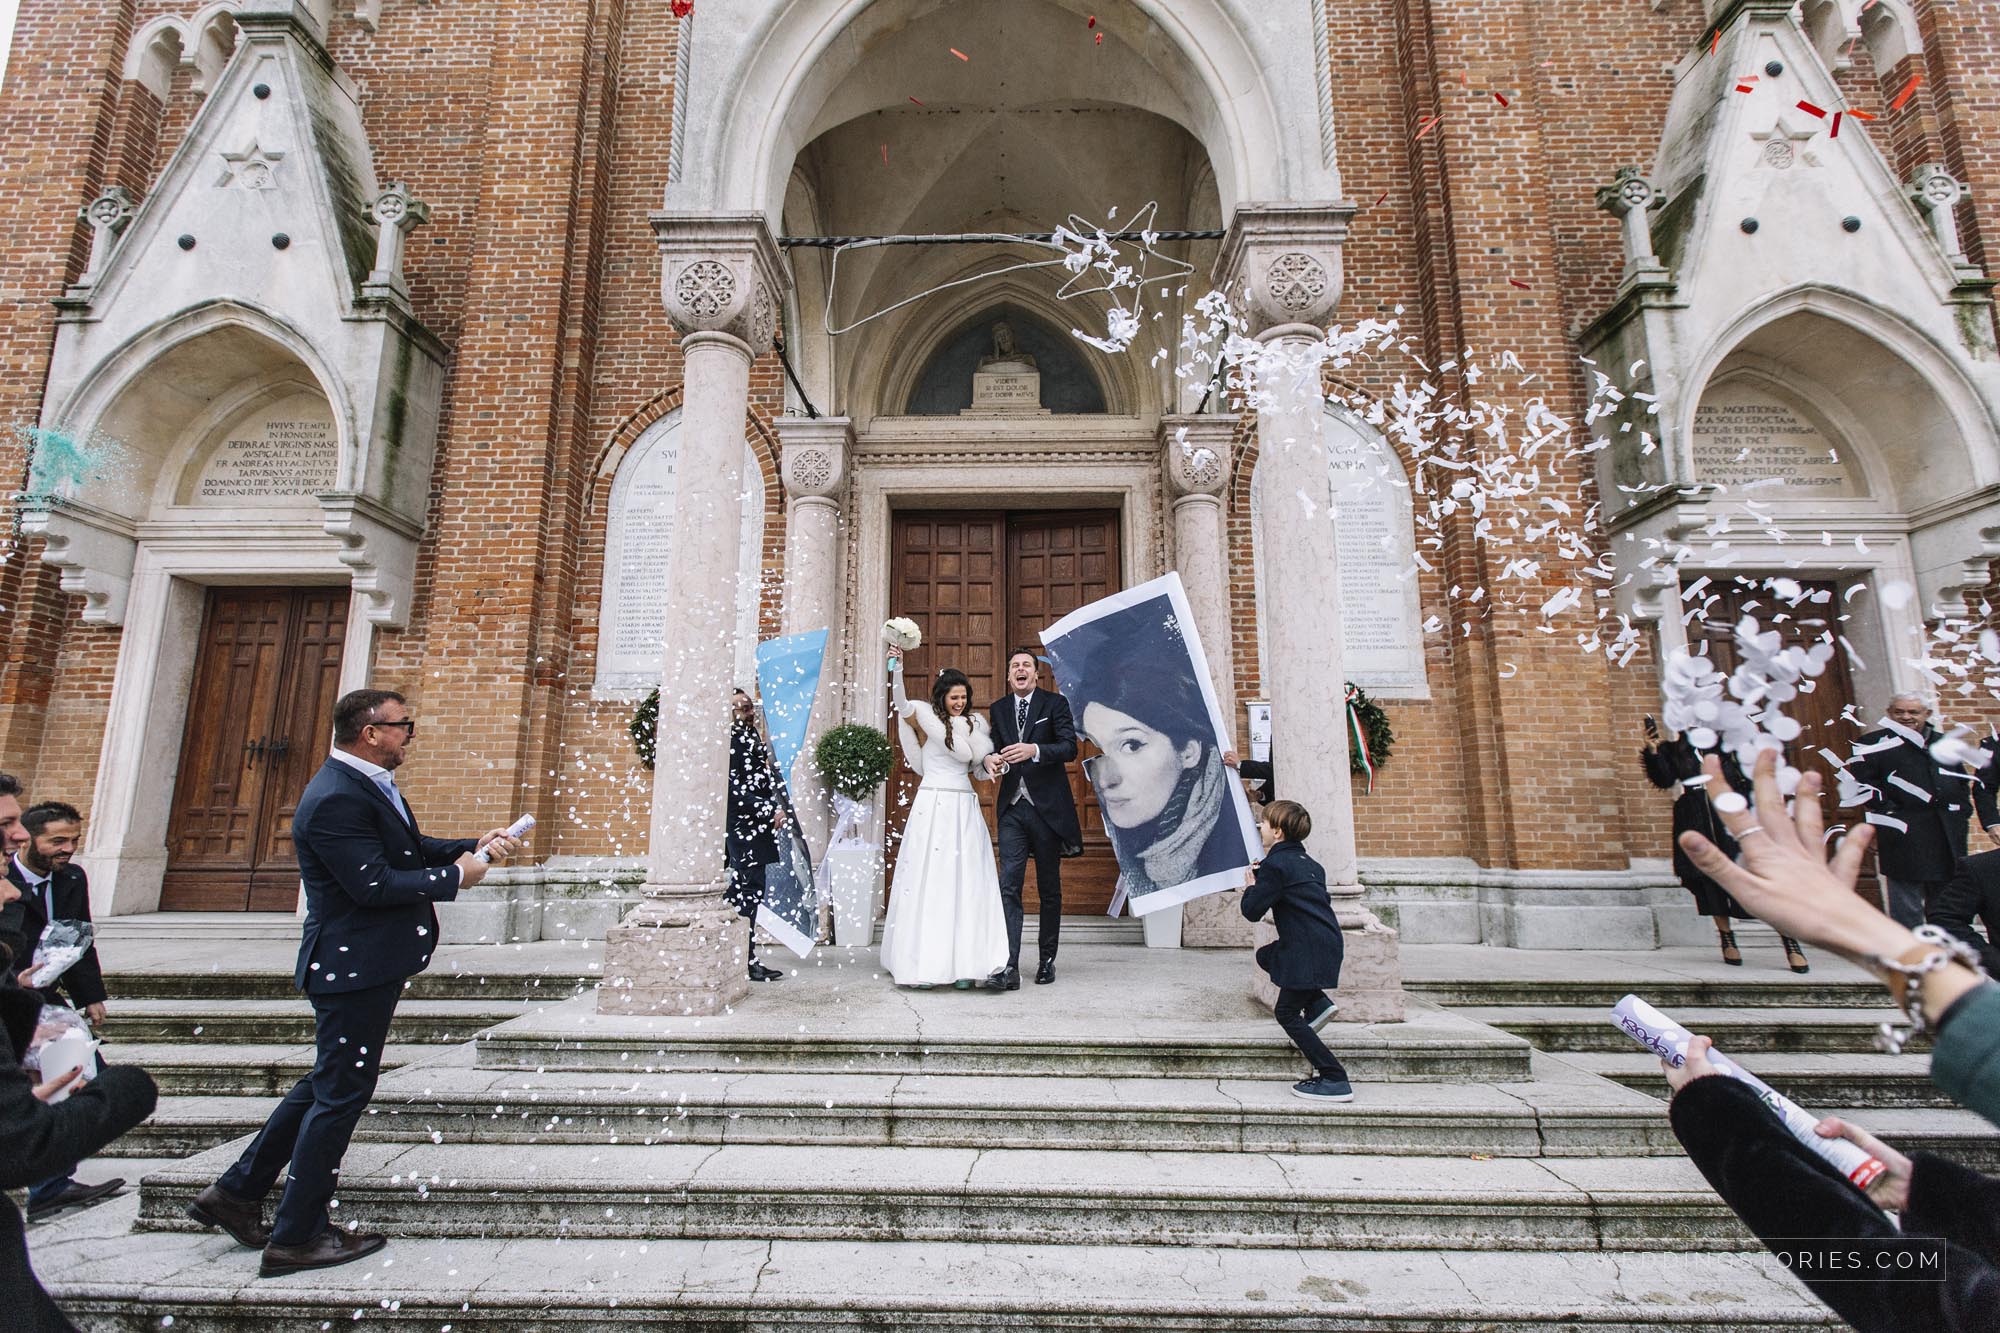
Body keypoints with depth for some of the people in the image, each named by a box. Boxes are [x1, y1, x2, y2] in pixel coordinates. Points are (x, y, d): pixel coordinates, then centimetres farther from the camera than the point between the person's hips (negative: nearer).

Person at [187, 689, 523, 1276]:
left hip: (367, 964, 10)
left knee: (327, 1085, 22)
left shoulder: (370, 785, 10)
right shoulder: (336, 798, -23)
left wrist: (475, 846, 3)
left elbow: (411, 849, 15)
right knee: (341, 1093, 2)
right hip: (354, 966, -10)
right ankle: (296, 1236, 17)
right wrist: (454, 878, -17)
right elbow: (375, 885, -27)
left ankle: (235, 1194, 34)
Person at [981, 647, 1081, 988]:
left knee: (1049, 887, 9)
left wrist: (1033, 750, -29)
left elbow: (1070, 747, -12)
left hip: (1047, 807, -2)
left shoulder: (1055, 703, -1)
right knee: (1009, 886, -7)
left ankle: (1047, 960, 23)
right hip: (1012, 809, 3)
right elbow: (995, 750, 14)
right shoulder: (998, 709, 11)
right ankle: (1009, 967, -8)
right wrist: (991, 760, -11)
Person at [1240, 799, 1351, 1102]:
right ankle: (1317, 1002, 14)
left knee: (1286, 1012, 1)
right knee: (1265, 955, 27)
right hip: (1325, 942, 9)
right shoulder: (1308, 863, 15)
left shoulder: (1274, 864, -13)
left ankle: (1334, 1080, -2)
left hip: (1310, 950, -9)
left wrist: (1251, 886, 8)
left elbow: (1252, 910, -13)